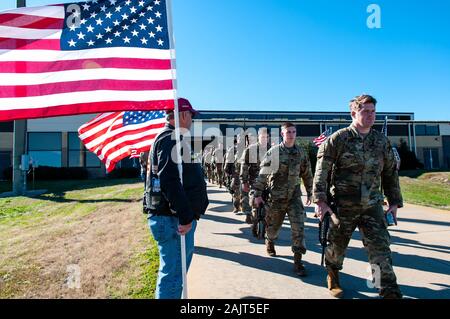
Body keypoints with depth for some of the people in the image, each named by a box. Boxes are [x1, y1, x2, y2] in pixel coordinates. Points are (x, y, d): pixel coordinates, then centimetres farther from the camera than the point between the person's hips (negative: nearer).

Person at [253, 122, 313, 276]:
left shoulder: (301, 153, 4)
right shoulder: (274, 152, -7)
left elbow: (307, 174, 15)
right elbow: (262, 174, -7)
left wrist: (310, 193, 17)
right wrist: (258, 194, -9)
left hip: (294, 196, 2)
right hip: (276, 196, -2)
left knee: (299, 226, -8)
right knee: (273, 226, 13)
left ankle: (298, 261, 1)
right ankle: (270, 243, 47)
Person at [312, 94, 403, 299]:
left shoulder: (382, 141, 7)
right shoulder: (338, 139, -7)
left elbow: (390, 173, 14)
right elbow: (322, 171, -10)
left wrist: (394, 202, 12)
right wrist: (320, 200, -16)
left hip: (372, 205, 3)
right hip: (343, 205, -3)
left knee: (380, 247, -4)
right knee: (337, 246, 13)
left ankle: (390, 292, 4)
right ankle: (332, 277, 39)